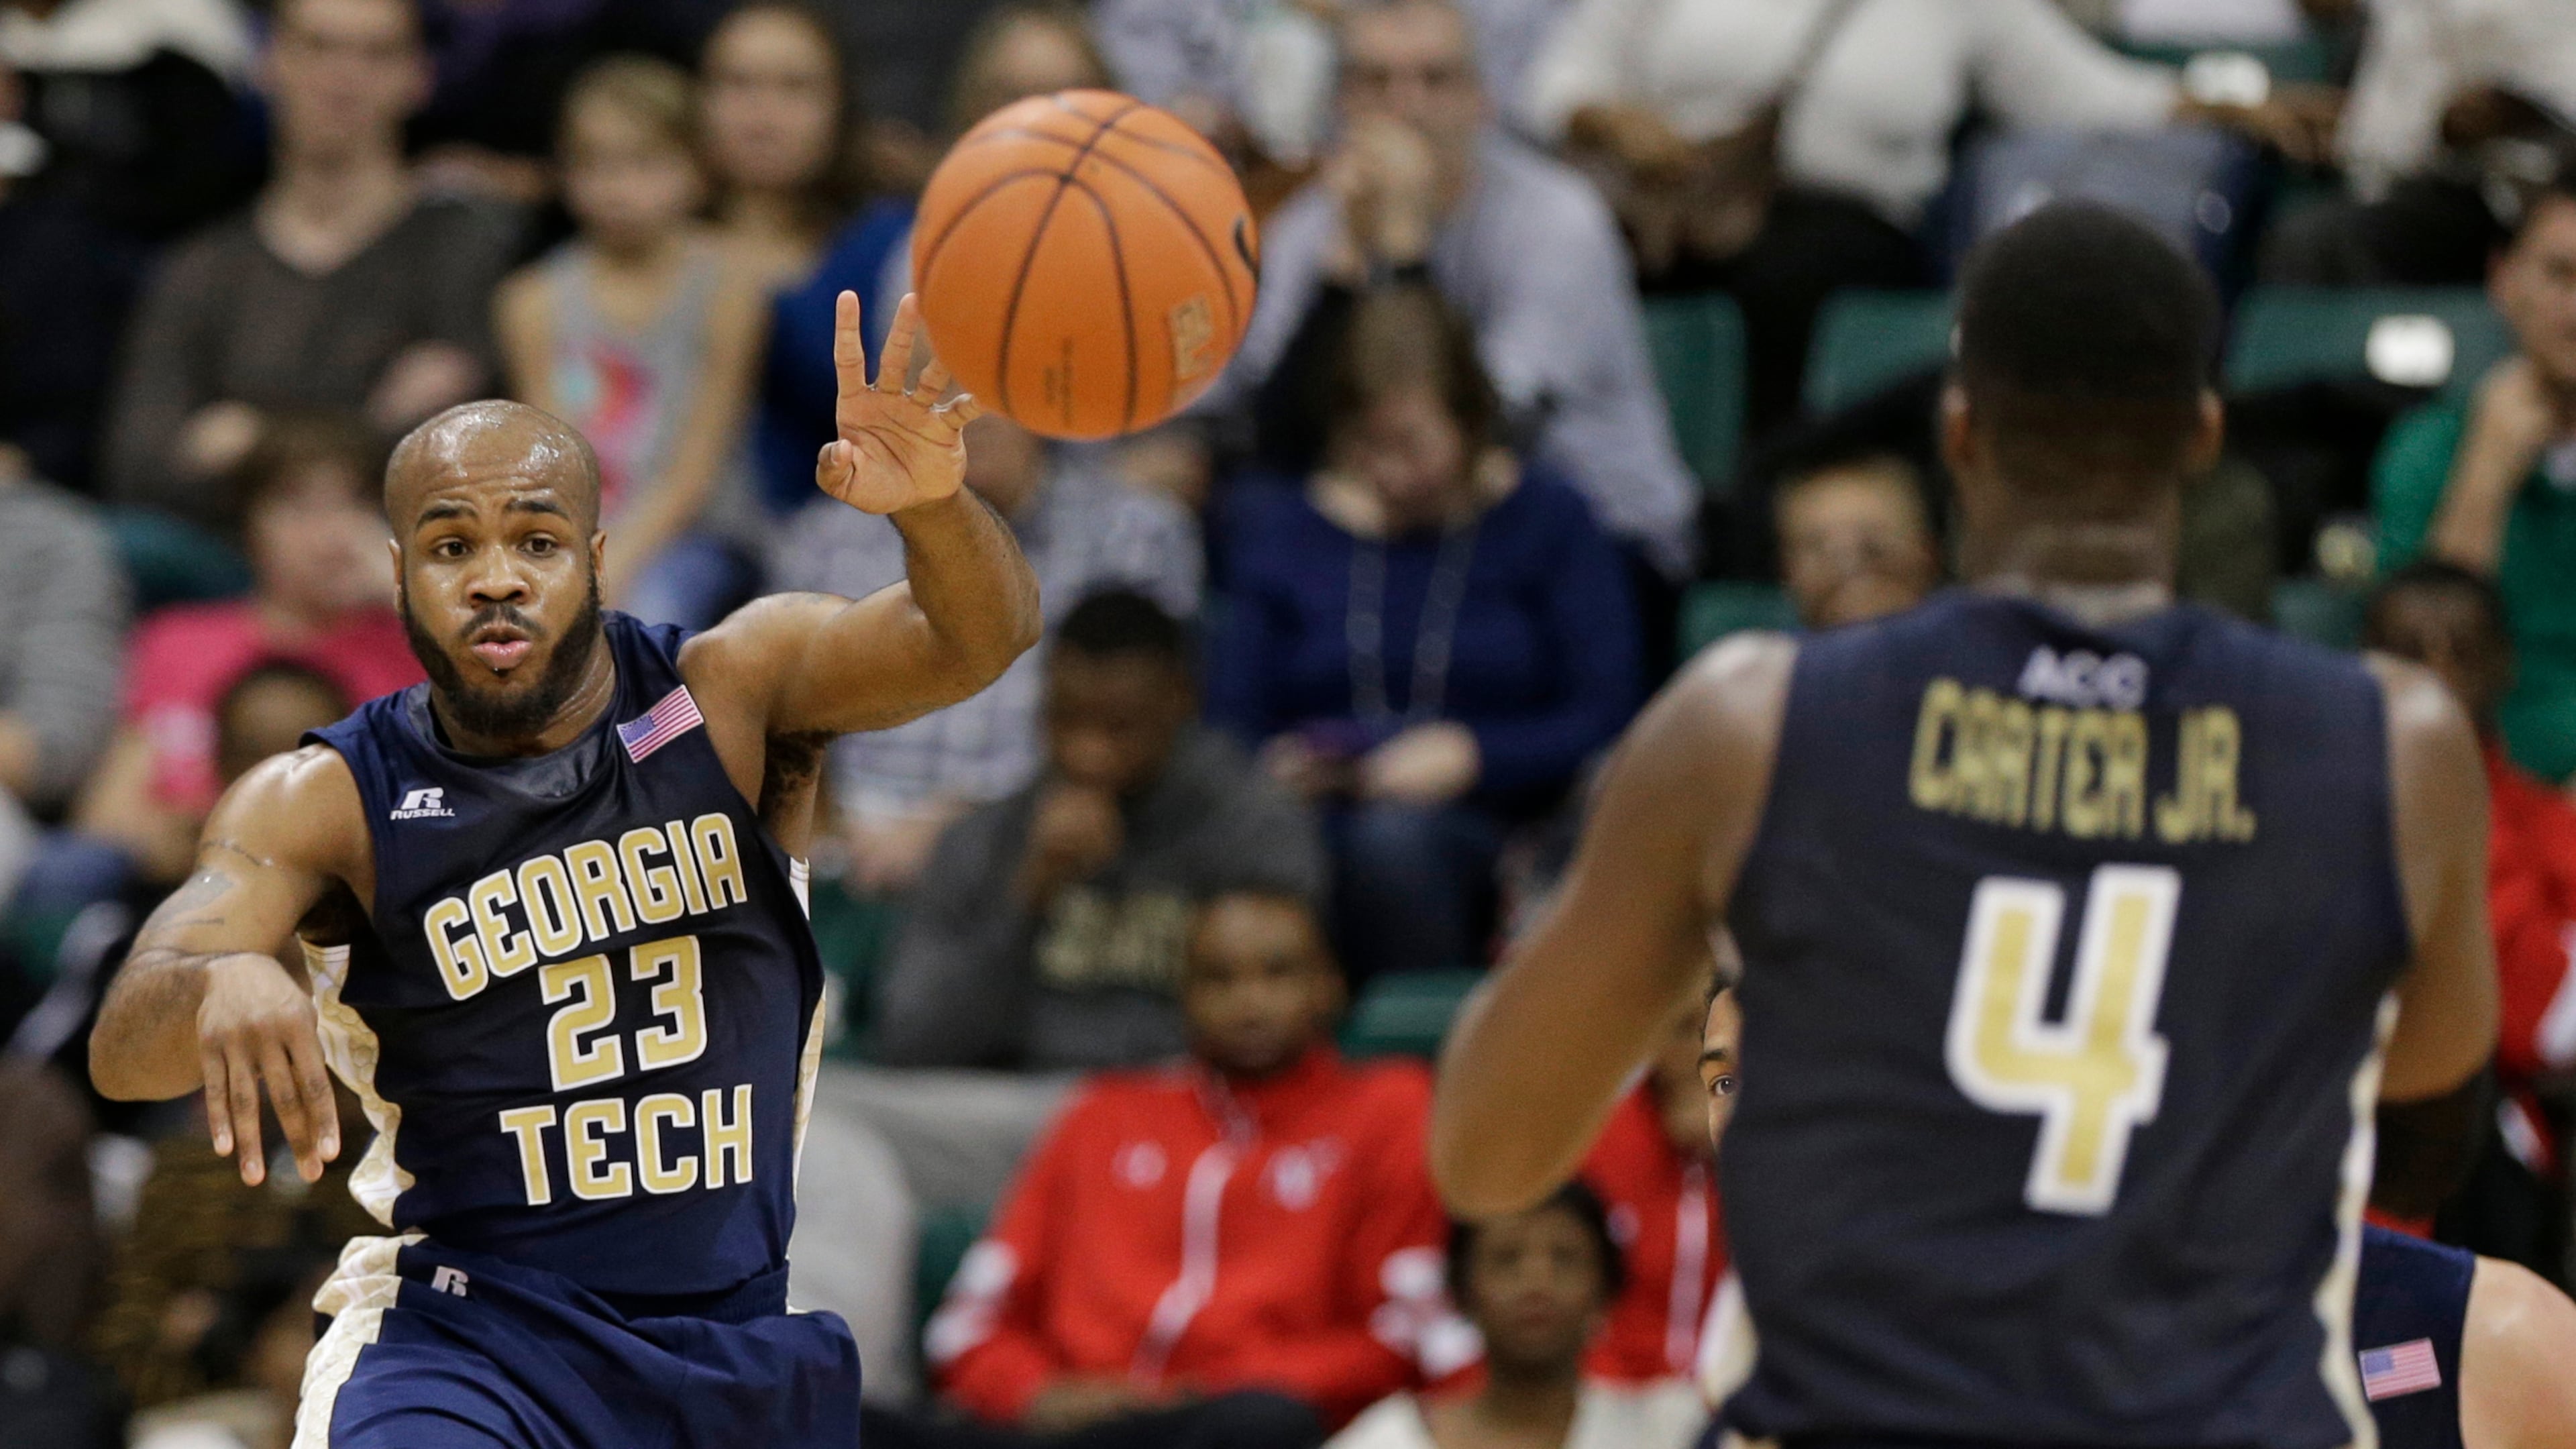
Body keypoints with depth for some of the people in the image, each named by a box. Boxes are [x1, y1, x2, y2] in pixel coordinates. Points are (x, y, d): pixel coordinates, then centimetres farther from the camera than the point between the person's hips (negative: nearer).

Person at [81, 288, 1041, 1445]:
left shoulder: (730, 697, -4)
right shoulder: (327, 804, -7)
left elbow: (980, 639, -19)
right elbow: (123, 1054, -19)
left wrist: (930, 505, -43)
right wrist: (211, 983, -44)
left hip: (744, 1348, 3)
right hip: (465, 1344, -3)